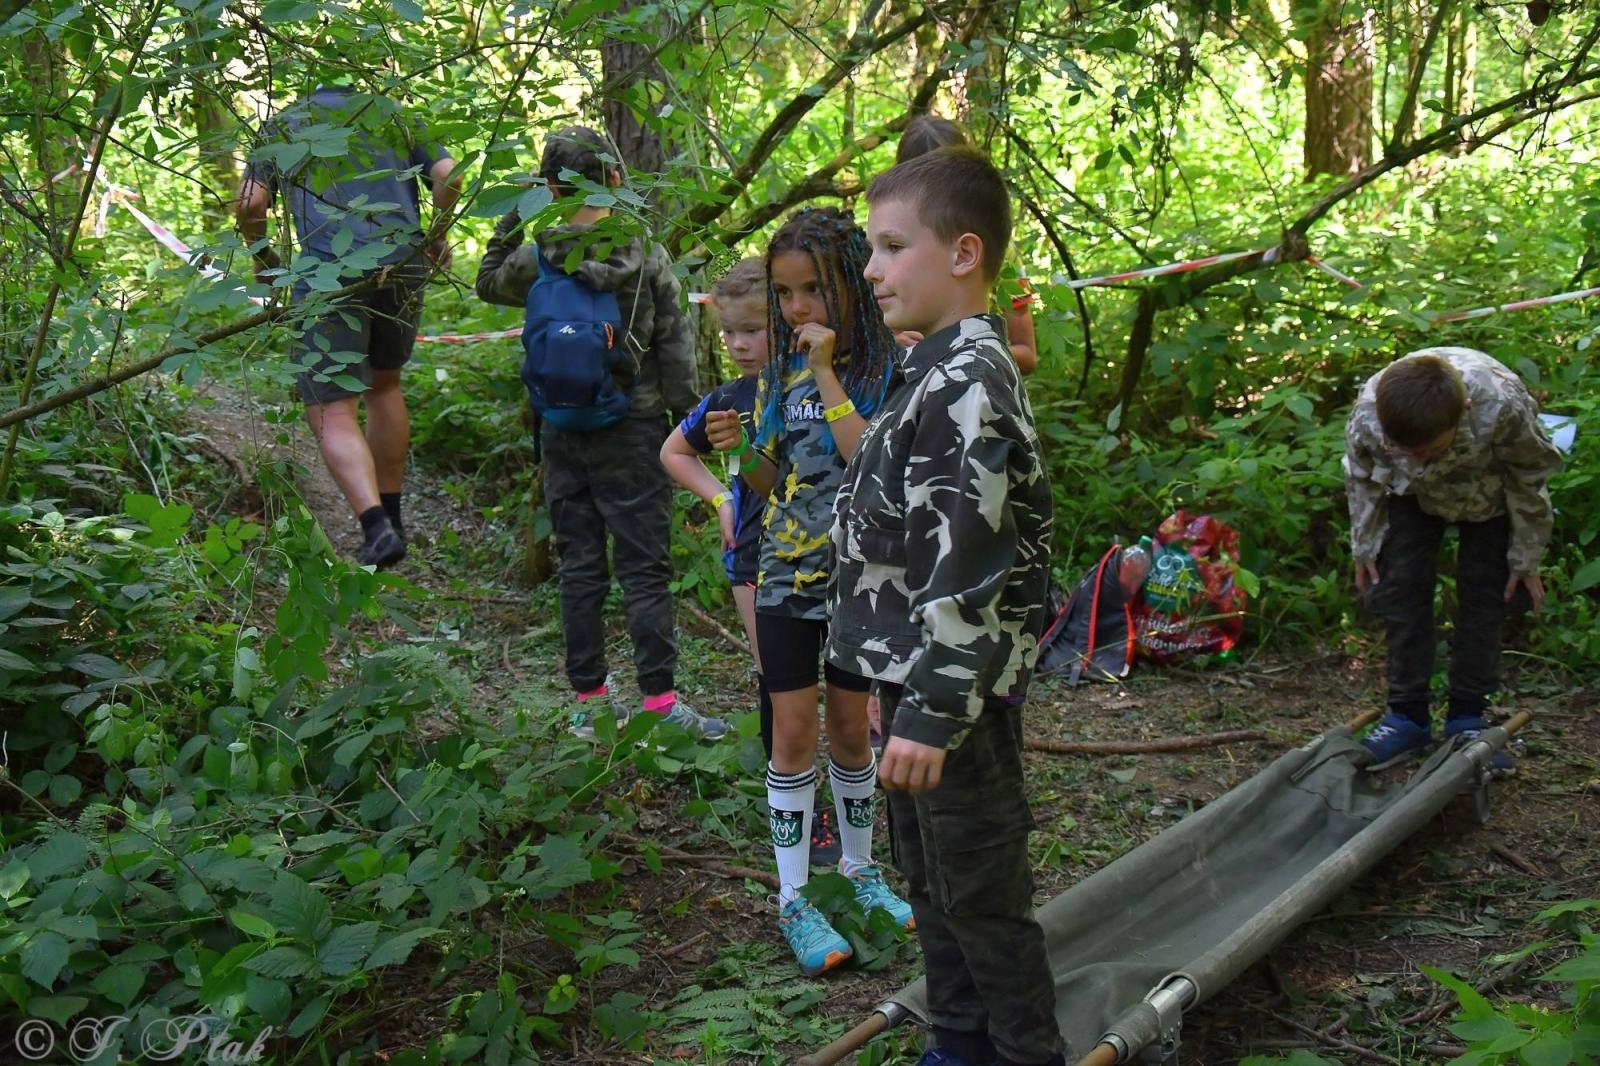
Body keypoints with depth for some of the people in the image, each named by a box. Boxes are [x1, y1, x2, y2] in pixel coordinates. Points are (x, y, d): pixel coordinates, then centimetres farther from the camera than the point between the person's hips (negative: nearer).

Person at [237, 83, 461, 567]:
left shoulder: (281, 126, 15)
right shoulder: (395, 115, 18)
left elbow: (250, 203, 2)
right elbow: (449, 176, 3)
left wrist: (262, 257, 19)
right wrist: (436, 236, 18)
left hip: (328, 276, -3)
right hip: (404, 267, 3)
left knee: (332, 412, -1)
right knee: (384, 385, 22)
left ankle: (377, 527, -20)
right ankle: (392, 518, 25)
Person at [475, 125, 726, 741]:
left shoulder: (537, 258, -3)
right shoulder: (644, 256, -8)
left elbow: (487, 284, 18)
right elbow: (673, 344, -4)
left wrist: (513, 219, 18)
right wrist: (689, 415, 5)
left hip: (562, 432, 3)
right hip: (632, 430, -3)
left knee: (578, 565, 10)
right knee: (644, 566, 1)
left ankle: (588, 701, 17)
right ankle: (659, 701, 0)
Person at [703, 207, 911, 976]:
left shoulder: (891, 366, -10)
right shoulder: (782, 371, 2)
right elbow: (777, 481, 9)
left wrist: (827, 374, -23)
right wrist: (741, 451, -11)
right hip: (788, 573, 2)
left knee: (851, 728, 10)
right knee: (794, 730, 3)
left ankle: (859, 867, 32)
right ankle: (793, 901, 13)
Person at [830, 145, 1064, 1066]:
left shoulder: (969, 383, -20)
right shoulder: (944, 371, 12)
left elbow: (969, 566, -25)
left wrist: (933, 714, -23)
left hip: (958, 689, -10)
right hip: (922, 677, 10)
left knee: (980, 889, 4)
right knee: (931, 876, 20)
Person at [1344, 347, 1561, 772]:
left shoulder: (1502, 406, -43)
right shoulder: (1367, 414, -38)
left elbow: (1531, 481, -21)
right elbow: (1361, 479, -12)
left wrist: (1526, 560, -12)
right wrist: (1364, 548, -3)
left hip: (1490, 494, -1)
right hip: (1412, 497, 1)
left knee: (1484, 598, -1)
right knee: (1400, 591, -6)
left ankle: (1467, 717, 11)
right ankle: (1407, 715, 4)